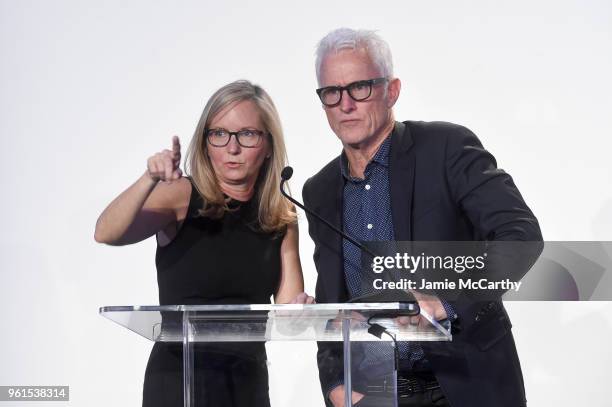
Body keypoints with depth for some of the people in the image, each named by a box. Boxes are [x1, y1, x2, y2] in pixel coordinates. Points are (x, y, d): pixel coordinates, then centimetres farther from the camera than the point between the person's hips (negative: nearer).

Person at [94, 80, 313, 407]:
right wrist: (150, 180, -38)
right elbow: (106, 233, -23)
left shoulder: (282, 217, 3)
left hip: (249, 381, 4)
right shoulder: (181, 196, -7)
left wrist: (299, 309, -19)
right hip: (179, 380, -4)